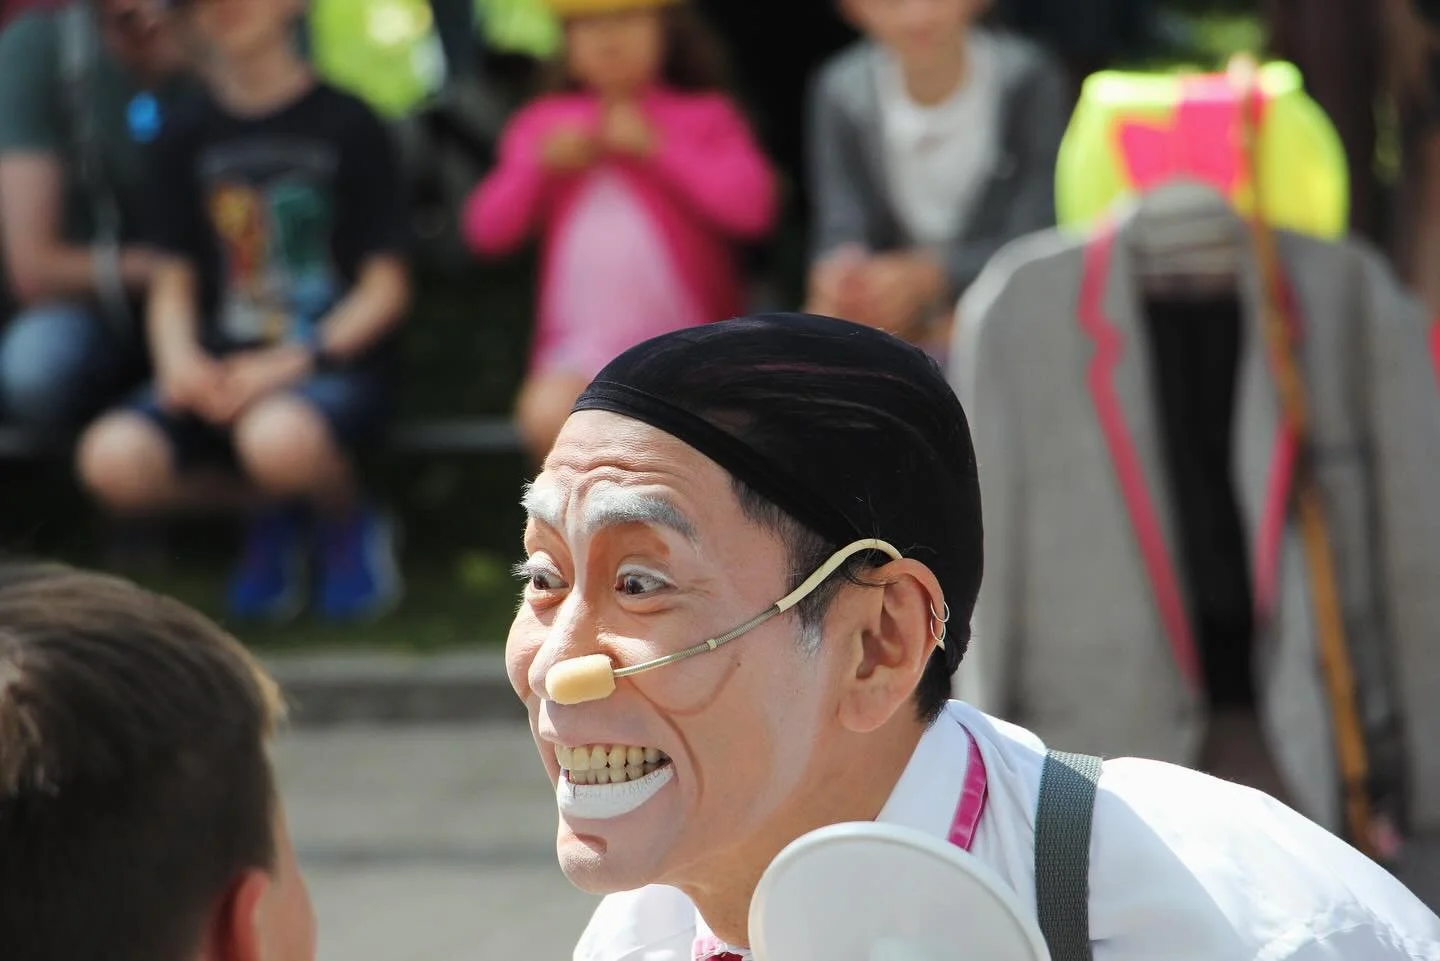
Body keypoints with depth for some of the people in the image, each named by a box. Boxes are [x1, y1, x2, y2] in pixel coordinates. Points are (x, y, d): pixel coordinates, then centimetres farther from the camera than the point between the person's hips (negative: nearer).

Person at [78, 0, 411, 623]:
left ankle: (348, 522, -1)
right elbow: (174, 281, 15)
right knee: (112, 460, -26)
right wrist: (180, 359, -8)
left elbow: (385, 286, -2)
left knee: (278, 437, -41)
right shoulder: (191, 138, 13)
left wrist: (292, 362, -16)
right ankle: (275, 511, 5)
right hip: (223, 370, 4)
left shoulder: (346, 126, 0)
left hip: (336, 361, -4)